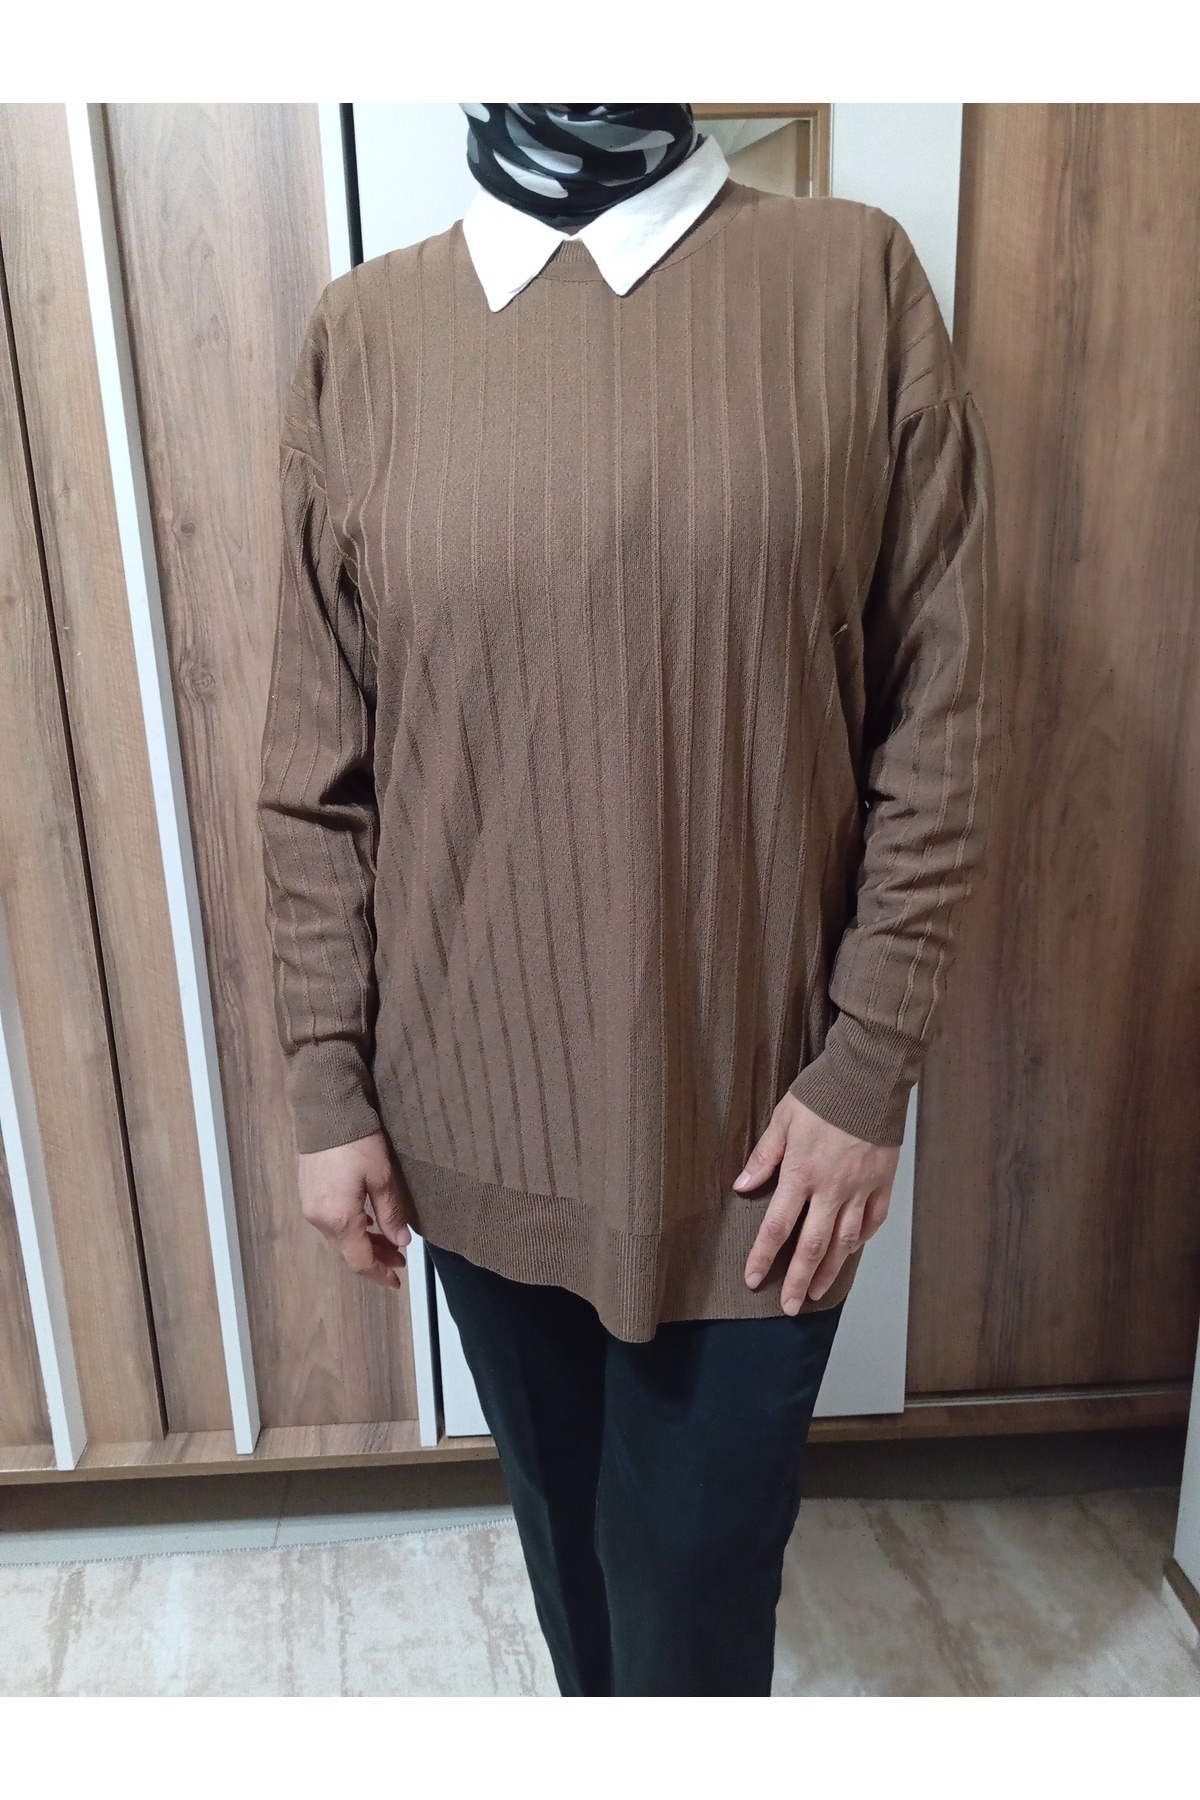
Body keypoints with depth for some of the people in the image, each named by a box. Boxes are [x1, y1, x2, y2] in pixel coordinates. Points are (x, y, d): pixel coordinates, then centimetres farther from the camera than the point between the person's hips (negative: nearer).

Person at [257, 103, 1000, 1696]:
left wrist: (870, 1065, -7)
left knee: (699, 1574, 14)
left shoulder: (859, 287, -4)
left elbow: (941, 726, -4)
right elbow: (316, 767, 1)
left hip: (753, 1117, -1)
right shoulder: (365, 336, -1)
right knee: (564, 1524, 24)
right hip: (477, 1113, 2)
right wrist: (329, 1086, 1)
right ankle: (596, 1699, 55)